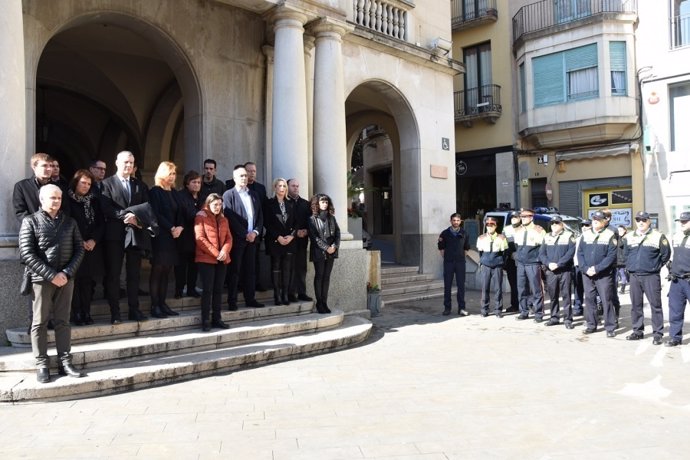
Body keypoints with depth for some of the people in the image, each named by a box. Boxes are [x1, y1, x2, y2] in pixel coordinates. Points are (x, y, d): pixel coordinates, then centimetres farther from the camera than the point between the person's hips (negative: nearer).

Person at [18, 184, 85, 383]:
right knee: (40, 322, 3)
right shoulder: (30, 221, -1)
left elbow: (79, 249, 7)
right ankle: (41, 365, 11)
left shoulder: (69, 222, 10)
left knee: (63, 321, 7)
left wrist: (67, 273, -8)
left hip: (66, 279, 3)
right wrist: (51, 275, -14)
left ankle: (65, 362, 12)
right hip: (41, 279, -3)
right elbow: (26, 254, -9)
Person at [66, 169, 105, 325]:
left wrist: (94, 240, -6)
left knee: (88, 280, 3)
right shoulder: (67, 200, -1)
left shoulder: (94, 200, 11)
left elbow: (101, 223, 8)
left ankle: (86, 312, 8)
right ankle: (76, 313, 3)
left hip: (92, 247, 3)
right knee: (75, 279, -4)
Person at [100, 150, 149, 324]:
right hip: (115, 235, -3)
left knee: (134, 274, 7)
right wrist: (126, 215, -18)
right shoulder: (107, 183, 2)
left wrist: (136, 217, -12)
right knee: (113, 274, 1)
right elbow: (106, 208, -9)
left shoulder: (139, 184, 15)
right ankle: (115, 312, 7)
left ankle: (134, 309, 15)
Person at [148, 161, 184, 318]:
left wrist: (180, 227, -5)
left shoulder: (174, 192, 15)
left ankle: (162, 304, 10)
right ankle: (155, 306, 2)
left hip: (173, 236, 6)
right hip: (160, 236, -6)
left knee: (166, 271, 6)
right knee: (157, 270, -3)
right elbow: (156, 214, -11)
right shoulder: (154, 191, -4)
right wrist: (171, 228, -13)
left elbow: (179, 212, 13)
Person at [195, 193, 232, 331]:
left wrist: (224, 251, -10)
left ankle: (217, 319, 13)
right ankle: (205, 321, 0)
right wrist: (215, 253, -15)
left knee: (218, 290, 7)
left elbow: (229, 238, 11)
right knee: (207, 290, -5)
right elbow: (200, 239, -11)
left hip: (222, 260, 6)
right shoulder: (201, 217, -2)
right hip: (206, 259, -6)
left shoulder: (223, 219, 17)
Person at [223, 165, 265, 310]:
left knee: (250, 270, 8)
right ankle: (232, 301, 4)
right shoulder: (228, 195, -1)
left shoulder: (254, 195, 15)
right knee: (234, 270, -1)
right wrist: (245, 234, -13)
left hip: (252, 238, 5)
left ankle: (250, 299, 15)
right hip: (236, 239, -5)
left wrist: (255, 232, -4)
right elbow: (230, 218, -10)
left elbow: (260, 216, 12)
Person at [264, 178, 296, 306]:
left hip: (289, 241, 3)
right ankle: (277, 296, 1)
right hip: (275, 241, -3)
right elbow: (267, 223, -4)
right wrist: (278, 237, -11)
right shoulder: (269, 203, 2)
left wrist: (291, 236, -5)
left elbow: (295, 222, 11)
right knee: (276, 268, -1)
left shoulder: (291, 204, 12)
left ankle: (285, 295, 4)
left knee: (287, 268, 0)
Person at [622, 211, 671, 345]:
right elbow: (625, 254, 21)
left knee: (655, 305, -2)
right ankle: (638, 331, 19)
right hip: (634, 276, 4)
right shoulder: (628, 237, 10)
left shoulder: (658, 236, -3)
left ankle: (658, 334, 4)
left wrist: (656, 267, 5)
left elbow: (666, 254, 3)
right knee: (635, 305, 9)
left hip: (651, 276, -4)